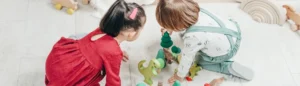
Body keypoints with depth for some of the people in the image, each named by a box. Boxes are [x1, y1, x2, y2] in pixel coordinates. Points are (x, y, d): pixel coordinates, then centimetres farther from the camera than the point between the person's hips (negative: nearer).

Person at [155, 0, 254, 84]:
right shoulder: (194, 10, -16)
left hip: (227, 52, -8)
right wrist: (170, 28, 9)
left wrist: (179, 76, -3)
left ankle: (230, 68, 3)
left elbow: (186, 59, -19)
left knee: (199, 60, 12)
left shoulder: (192, 37, -36)